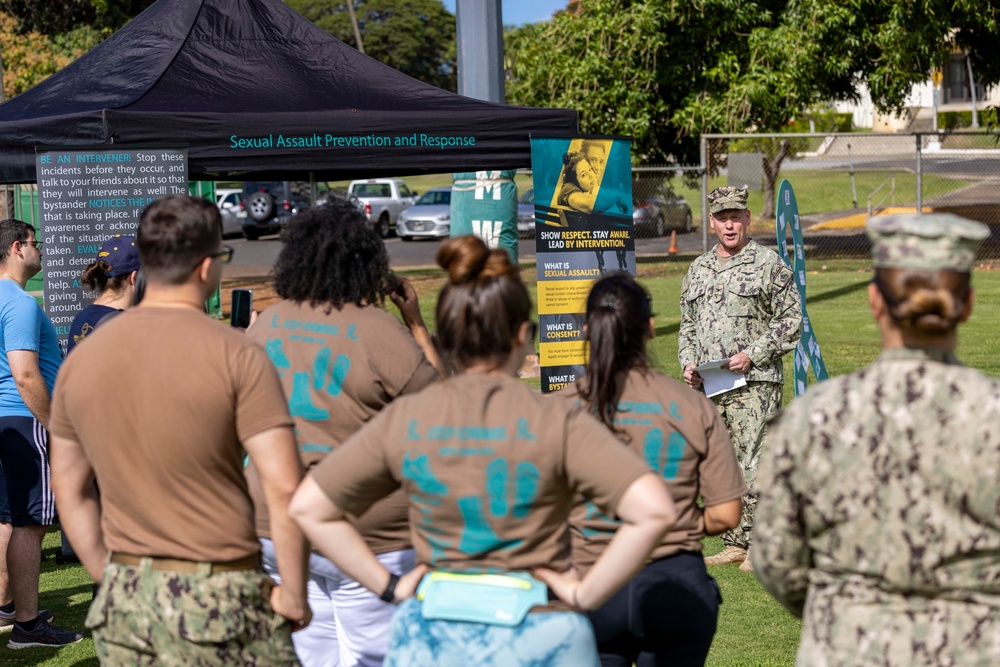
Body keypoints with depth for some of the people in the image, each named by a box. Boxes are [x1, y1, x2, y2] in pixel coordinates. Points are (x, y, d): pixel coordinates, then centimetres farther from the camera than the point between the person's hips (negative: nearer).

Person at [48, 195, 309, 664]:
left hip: (122, 602, 5)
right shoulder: (237, 356, -11)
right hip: (219, 600, -5)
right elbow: (284, 490, -16)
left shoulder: (81, 360, 6)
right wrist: (293, 595, -6)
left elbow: (69, 488, 13)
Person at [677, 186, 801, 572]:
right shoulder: (698, 269, 17)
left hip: (754, 383, -6)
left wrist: (753, 355, -13)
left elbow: (791, 320, -3)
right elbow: (687, 324, 24)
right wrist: (688, 363, 7)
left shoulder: (768, 264, -1)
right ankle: (734, 544, 17)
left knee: (755, 466, -9)